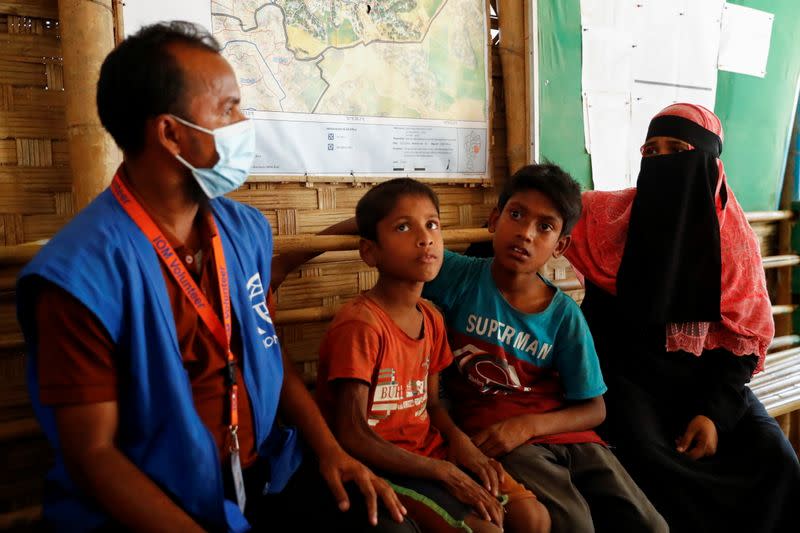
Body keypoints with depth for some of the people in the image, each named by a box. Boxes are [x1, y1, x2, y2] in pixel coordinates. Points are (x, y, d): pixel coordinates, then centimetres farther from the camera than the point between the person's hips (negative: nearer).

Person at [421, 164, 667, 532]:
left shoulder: (564, 315, 0)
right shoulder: (459, 277, -4)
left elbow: (593, 408, 3)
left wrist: (527, 425, -13)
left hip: (564, 433, 4)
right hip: (491, 436, -3)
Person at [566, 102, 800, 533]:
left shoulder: (734, 236, 0)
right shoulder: (614, 215, -5)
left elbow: (747, 333, 0)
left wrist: (714, 411, -11)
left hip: (705, 373, 3)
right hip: (629, 368, -2)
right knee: (651, 458, -29)